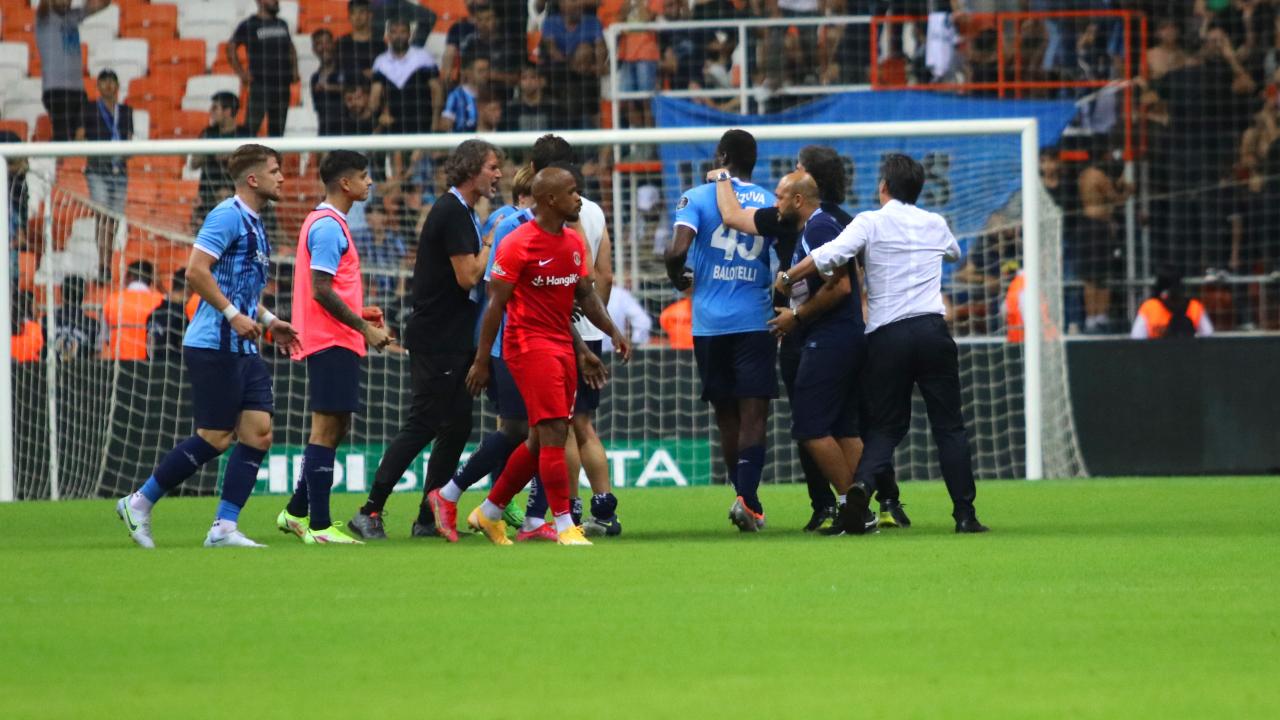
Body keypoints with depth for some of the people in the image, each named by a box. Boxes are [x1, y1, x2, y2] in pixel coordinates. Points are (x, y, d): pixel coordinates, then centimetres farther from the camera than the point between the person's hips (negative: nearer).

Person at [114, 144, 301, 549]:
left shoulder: (254, 225, 18)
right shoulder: (228, 216, -11)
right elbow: (196, 272, -20)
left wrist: (267, 321, 18)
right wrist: (233, 314, -22)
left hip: (243, 349, 9)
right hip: (213, 346, -9)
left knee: (258, 432, 0)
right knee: (216, 438, -6)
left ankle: (224, 529, 1)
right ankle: (139, 504, 7)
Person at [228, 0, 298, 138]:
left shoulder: (282, 24, 14)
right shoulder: (249, 25, -2)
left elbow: (290, 48, 27)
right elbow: (231, 47, -3)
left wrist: (294, 69, 13)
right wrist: (241, 73, -9)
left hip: (282, 85, 6)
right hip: (259, 84, -6)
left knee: (278, 130, 8)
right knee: (251, 127, -12)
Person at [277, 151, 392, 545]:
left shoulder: (327, 223, 18)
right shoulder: (328, 226, -13)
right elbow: (321, 291, -20)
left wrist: (359, 314, 13)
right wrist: (364, 328, -17)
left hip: (333, 341, 10)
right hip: (332, 344, -10)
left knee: (335, 428, 15)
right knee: (327, 428, -8)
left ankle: (296, 512, 21)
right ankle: (319, 525, -8)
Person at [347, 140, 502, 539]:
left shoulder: (463, 213, 17)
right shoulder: (452, 213, -14)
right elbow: (467, 277, -20)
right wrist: (491, 244, -7)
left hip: (455, 340, 10)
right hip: (437, 339, -10)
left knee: (456, 427, 9)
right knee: (422, 426, -10)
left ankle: (428, 519, 11)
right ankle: (371, 511, -7)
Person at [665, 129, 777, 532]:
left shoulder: (698, 198, -1)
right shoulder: (771, 204, 5)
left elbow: (678, 250, -15)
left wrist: (678, 279, 6)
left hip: (709, 322, 0)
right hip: (756, 321, 0)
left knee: (726, 415, 12)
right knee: (754, 413, -4)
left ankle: (747, 500, 17)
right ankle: (747, 498, -22)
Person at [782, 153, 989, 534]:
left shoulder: (871, 222, 0)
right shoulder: (935, 224, 12)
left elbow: (828, 256, -15)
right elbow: (955, 253, 35)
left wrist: (788, 278, -1)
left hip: (886, 335, -1)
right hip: (932, 331, 1)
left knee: (884, 427, 7)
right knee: (949, 425, 7)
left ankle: (862, 483, -21)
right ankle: (965, 514, 2)